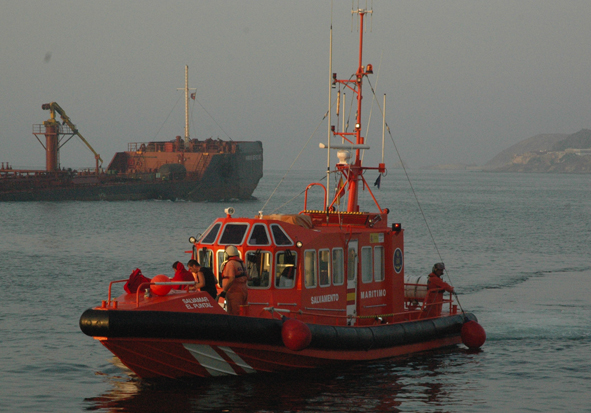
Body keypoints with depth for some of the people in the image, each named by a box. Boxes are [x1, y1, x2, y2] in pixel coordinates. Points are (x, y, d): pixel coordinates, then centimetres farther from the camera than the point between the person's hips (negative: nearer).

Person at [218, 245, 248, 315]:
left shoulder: (230, 263, -13)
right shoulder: (242, 263, 15)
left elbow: (231, 279, -23)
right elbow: (246, 278, 21)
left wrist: (224, 291, -21)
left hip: (234, 293, -9)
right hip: (243, 291, 9)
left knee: (233, 314, -10)